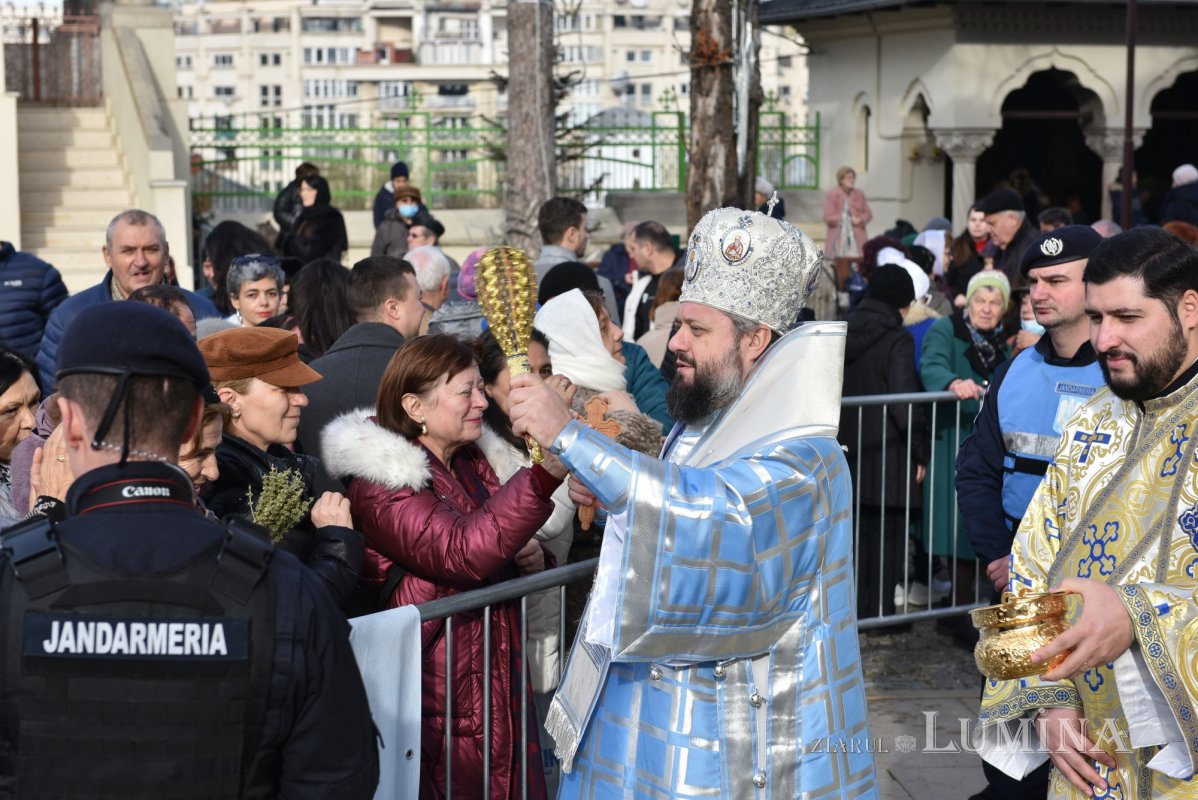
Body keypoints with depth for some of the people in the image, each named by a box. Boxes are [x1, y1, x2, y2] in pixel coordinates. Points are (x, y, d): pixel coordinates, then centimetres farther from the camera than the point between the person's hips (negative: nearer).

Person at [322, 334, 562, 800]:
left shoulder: (470, 464, 10)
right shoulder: (381, 484, -15)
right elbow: (464, 551, -31)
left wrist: (530, 558, -2)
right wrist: (545, 473, -42)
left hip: (500, 690, 8)